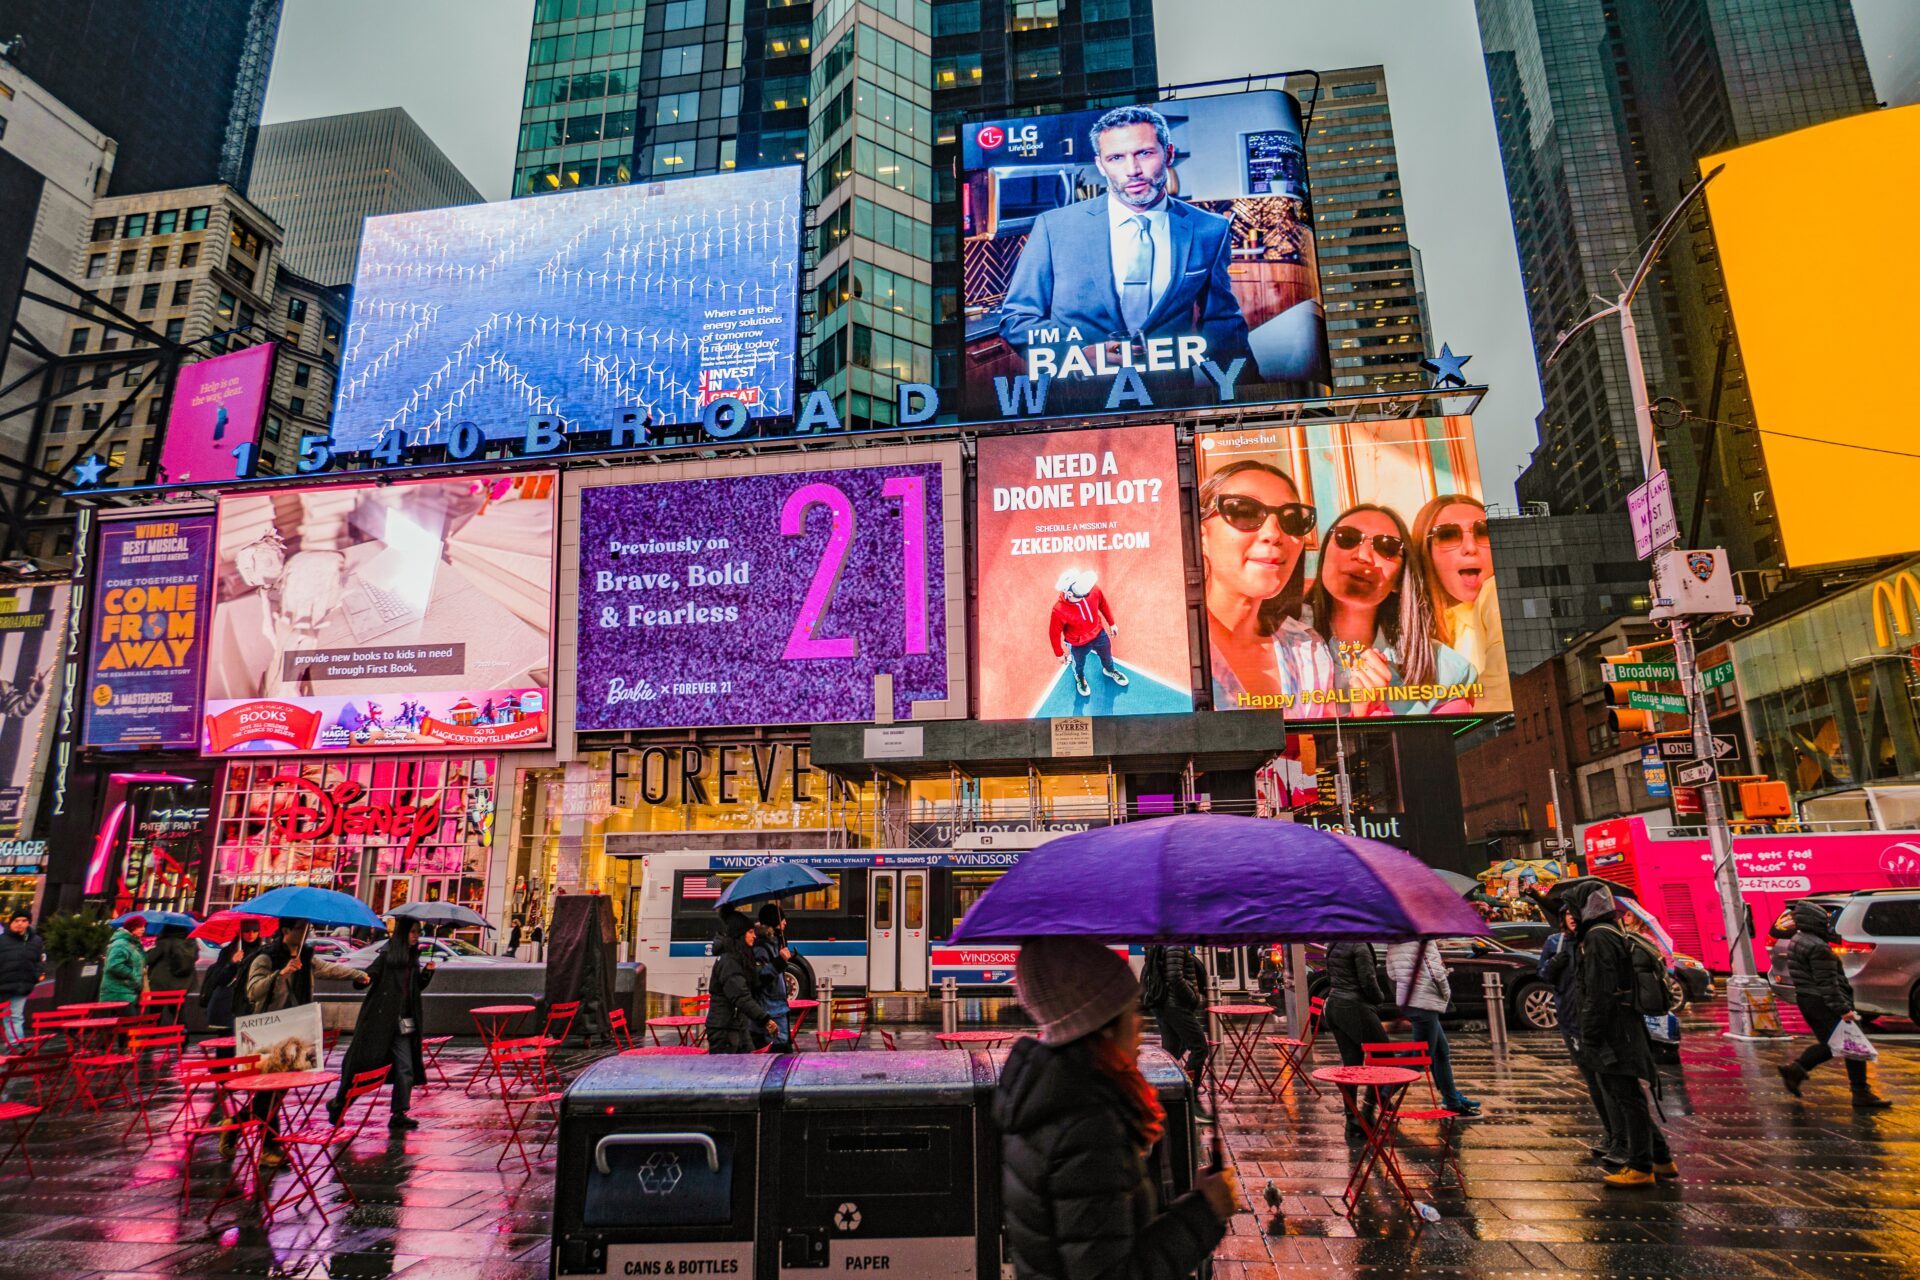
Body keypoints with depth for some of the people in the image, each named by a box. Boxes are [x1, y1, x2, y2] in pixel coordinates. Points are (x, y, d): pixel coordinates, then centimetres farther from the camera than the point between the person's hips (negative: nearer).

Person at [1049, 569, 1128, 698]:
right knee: (1079, 663, 30)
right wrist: (1059, 654, -6)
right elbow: (1054, 633, -21)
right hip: (1078, 644, -3)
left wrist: (1112, 623, 7)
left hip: (1098, 633, 3)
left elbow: (1103, 604, -7)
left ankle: (1110, 670, 68)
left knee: (1107, 655, 32)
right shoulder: (1059, 610, -41)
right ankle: (1080, 678, 66)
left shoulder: (1093, 590, -32)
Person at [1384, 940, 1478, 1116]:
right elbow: (1436, 973, -18)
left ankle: (1452, 1100, 29)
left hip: (1406, 1001, 9)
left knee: (1442, 1052, 20)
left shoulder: (1394, 942, 8)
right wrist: (1446, 994, -1)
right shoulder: (1423, 940, -16)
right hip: (1424, 1004, -9)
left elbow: (1391, 974, 12)